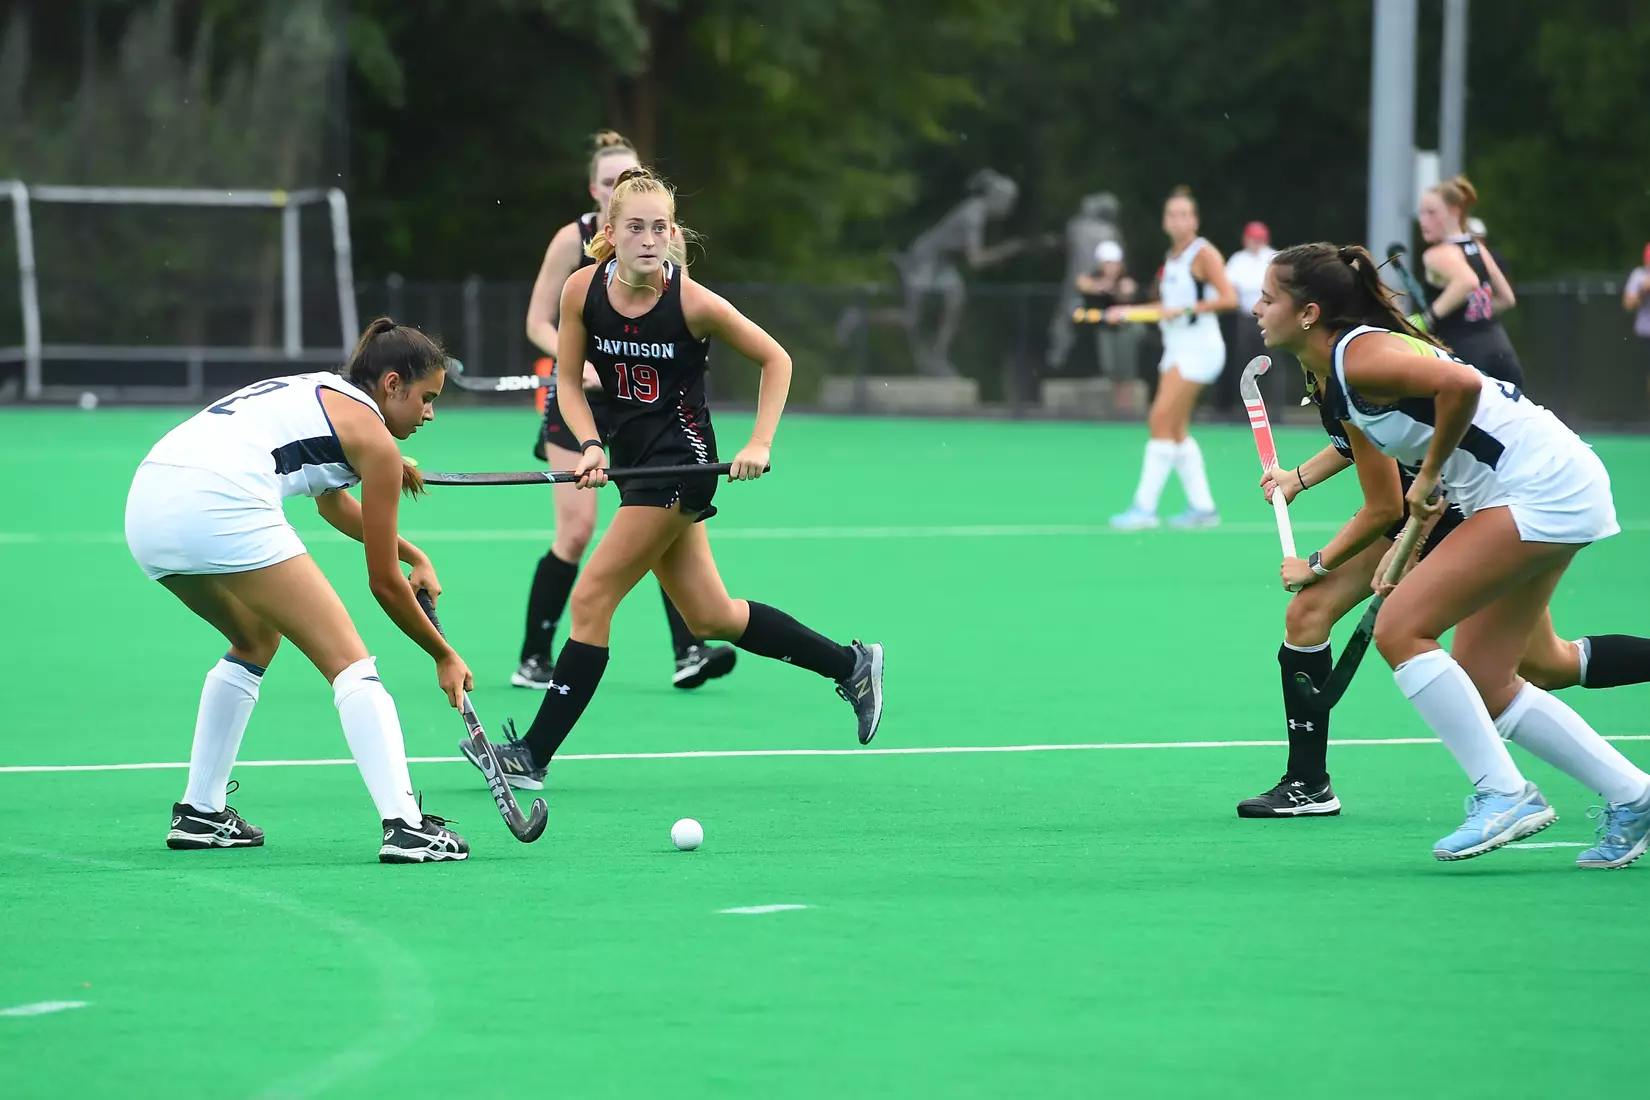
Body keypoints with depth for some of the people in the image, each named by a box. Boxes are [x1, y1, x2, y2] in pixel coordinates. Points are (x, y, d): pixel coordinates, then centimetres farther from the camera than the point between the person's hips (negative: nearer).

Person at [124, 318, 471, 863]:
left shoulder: (315, 390, 31)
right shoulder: (374, 439, 8)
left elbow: (332, 502, 50)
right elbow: (385, 583, 13)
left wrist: (416, 555, 46)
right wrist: (445, 657, 25)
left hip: (146, 506, 9)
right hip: (220, 506, -9)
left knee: (257, 639, 31)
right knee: (349, 661, -4)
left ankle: (199, 813, 30)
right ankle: (404, 826, -16)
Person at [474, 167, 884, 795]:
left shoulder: (693, 303, -16)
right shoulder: (582, 290, -5)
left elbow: (775, 359, -4)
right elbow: (568, 381, 3)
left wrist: (759, 444, -11)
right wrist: (590, 446, -13)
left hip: (680, 458, -6)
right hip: (635, 457, 6)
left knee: (592, 598, -10)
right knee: (710, 619, 13)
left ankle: (535, 754, -6)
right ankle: (851, 666, 30)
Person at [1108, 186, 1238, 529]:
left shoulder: (1203, 253, -10)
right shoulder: (1172, 257, 13)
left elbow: (1228, 298, -18)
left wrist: (1184, 309, -21)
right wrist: (1128, 311, 13)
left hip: (1199, 349, -9)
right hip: (1176, 349, 9)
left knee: (1161, 421, -14)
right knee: (1177, 431, 7)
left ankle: (1145, 507, -14)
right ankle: (1201, 506, 13)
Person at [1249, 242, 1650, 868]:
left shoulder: (1359, 356, -16)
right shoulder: (1331, 377, 14)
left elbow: (1459, 384, -31)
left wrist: (1429, 476, -18)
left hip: (1546, 486, -10)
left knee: (1400, 629, -13)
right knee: (1485, 687, 10)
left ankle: (1505, 795, -11)